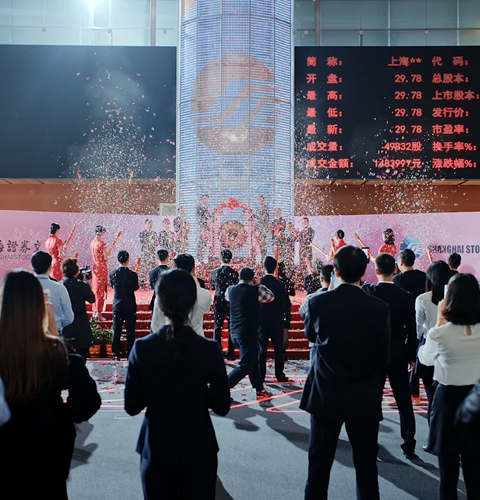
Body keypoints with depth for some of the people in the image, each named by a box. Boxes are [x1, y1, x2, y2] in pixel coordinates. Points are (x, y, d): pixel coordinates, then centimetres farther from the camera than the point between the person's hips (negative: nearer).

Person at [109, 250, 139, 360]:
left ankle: (116, 353, 17)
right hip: (130, 306, -2)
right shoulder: (133, 274, -14)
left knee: (116, 330, 12)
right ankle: (130, 354, 10)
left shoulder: (112, 274, -6)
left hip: (117, 306, 2)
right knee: (130, 331, 6)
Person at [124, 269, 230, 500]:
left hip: (156, 448, 1)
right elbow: (222, 406, -9)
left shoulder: (142, 348, -14)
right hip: (198, 449, -1)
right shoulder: (209, 349, -17)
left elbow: (132, 406, -7)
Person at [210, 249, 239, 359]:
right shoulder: (234, 273, -11)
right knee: (231, 327, 8)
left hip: (218, 302, 2)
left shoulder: (214, 272, -4)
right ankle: (230, 353, 11)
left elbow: (212, 287, 9)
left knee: (217, 326, 9)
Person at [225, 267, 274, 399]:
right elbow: (270, 297, 5)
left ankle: (259, 390, 28)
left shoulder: (231, 289, 2)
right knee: (245, 365, 0)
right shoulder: (255, 290, -12)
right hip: (248, 333, -7)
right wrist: (259, 285, 13)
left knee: (252, 361, 19)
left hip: (234, 332, 7)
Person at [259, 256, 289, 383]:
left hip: (262, 320, 1)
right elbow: (284, 304, -2)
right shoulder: (280, 284, -8)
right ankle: (280, 375, 11)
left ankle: (261, 376, 10)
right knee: (278, 349, 7)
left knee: (262, 349, 6)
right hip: (277, 320, 0)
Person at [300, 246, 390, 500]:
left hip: (325, 394, 0)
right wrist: (375, 389, 13)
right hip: (365, 398, 0)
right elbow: (382, 355, -1)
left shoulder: (317, 302, -11)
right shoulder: (379, 308, -11)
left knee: (319, 462, 15)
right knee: (366, 465, 15)